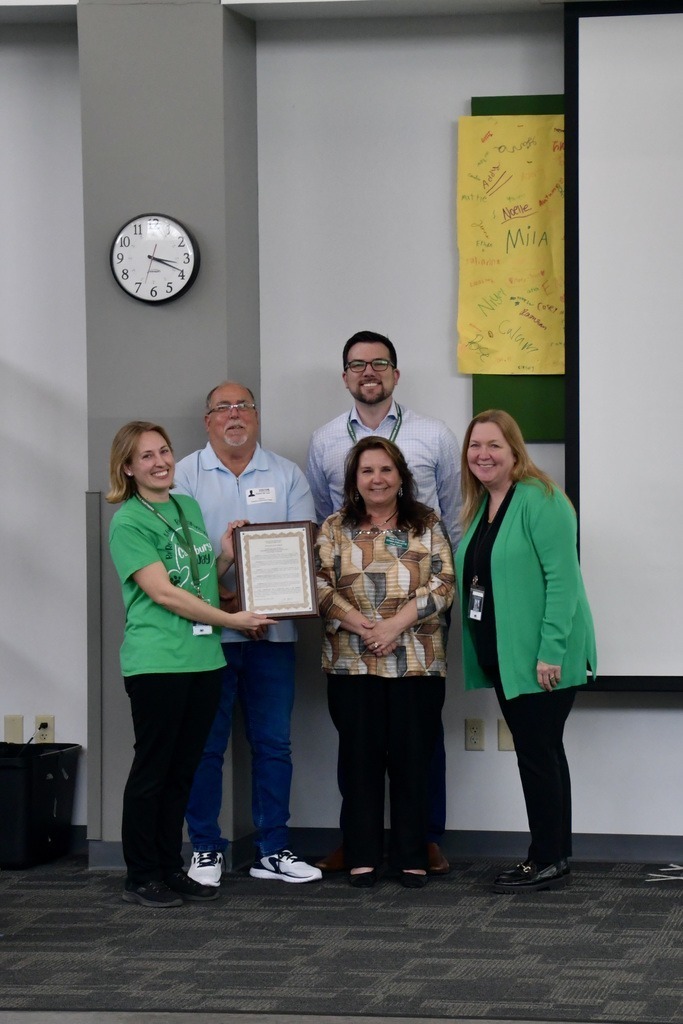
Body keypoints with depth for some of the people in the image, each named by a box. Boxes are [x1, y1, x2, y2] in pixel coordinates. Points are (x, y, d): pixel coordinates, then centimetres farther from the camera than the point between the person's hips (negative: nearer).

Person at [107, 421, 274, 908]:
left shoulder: (189, 507, 15)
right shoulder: (129, 522, -8)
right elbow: (162, 593, -14)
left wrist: (226, 557, 4)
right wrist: (232, 620, -11)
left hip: (204, 659, 7)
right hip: (156, 663, -7)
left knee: (182, 771, 11)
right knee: (151, 771, 0)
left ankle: (172, 869, 19)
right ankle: (142, 878, 7)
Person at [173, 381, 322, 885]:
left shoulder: (287, 475, 9)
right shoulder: (185, 475, 3)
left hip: (273, 634, 2)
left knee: (274, 743, 5)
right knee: (206, 744, 1)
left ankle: (273, 850, 12)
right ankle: (206, 849, 10)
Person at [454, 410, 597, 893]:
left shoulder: (539, 500, -14)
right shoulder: (480, 506, 14)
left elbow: (562, 576, -20)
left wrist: (551, 650, -24)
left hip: (541, 659, -9)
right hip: (503, 656, 9)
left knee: (538, 753, -5)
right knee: (539, 752, 14)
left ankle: (548, 861, 2)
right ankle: (555, 855, 21)